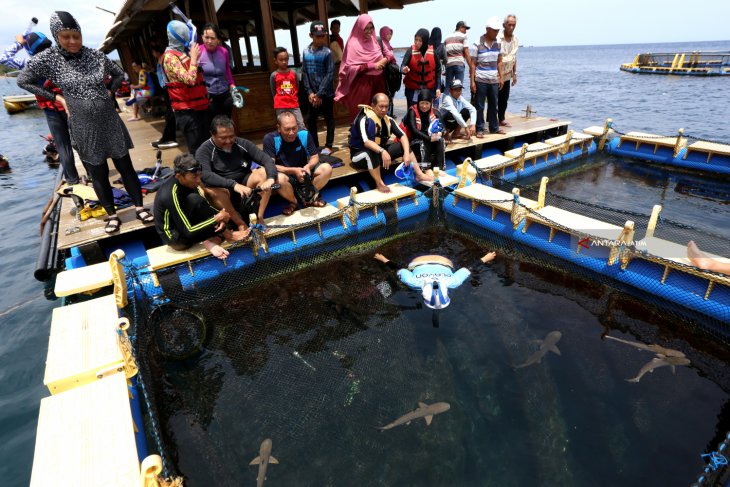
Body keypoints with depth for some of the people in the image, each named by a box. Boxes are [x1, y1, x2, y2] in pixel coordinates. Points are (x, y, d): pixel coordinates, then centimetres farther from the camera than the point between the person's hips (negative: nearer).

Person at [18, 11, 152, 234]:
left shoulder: (96, 55, -2)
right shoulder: (48, 58, -5)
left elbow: (119, 74, 15)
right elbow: (23, 81, 6)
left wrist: (107, 93, 3)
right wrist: (57, 97, -1)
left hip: (109, 122, 1)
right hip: (84, 127, -1)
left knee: (125, 166, 6)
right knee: (98, 174, 7)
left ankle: (140, 207, 17)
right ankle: (112, 215, 19)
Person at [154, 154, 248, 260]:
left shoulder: (186, 182, -6)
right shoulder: (171, 195, -29)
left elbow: (205, 205, 5)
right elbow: (188, 233, -29)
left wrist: (219, 217, -15)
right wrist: (217, 218, -25)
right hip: (176, 238, -9)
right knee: (194, 200, -28)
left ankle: (210, 240, -13)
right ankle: (227, 235, -14)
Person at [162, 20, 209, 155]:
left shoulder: (184, 53, 15)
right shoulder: (170, 57, -10)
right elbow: (190, 80, -24)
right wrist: (193, 58, -14)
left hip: (198, 107, 9)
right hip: (187, 112, -9)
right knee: (197, 150, -8)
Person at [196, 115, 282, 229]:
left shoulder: (242, 144, -3)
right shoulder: (204, 150, -12)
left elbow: (267, 160, -10)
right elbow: (205, 176, -29)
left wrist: (271, 178, -32)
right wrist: (234, 184, -42)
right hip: (223, 192, -3)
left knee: (264, 172, -22)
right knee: (211, 190, -36)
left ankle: (259, 217, -16)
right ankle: (240, 223, -18)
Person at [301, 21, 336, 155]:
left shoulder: (327, 52, -6)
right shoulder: (306, 52, 3)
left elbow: (330, 74, -10)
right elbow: (304, 73, 4)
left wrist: (319, 94, -13)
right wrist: (309, 93, -7)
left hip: (326, 93, -3)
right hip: (312, 94, 4)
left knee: (329, 119, 5)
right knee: (310, 119, 8)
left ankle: (328, 146, 15)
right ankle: (314, 145, 21)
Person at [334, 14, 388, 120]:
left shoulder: (374, 41, 10)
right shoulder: (353, 44, -7)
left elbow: (380, 58, 22)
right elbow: (350, 68, -14)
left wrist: (385, 60, -3)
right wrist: (371, 66, -18)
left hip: (377, 82, 6)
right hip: (361, 84, -6)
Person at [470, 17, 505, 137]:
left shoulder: (497, 44, 8)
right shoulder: (477, 44, -7)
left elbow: (499, 62, 12)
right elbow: (473, 64, -8)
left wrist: (500, 77, 6)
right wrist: (472, 81, -12)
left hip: (494, 80, 5)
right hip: (480, 81, -5)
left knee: (493, 105, 11)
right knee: (479, 106, 1)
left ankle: (494, 127, 21)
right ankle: (479, 129, 8)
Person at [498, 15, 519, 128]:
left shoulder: (515, 40, 6)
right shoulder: (497, 38, -13)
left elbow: (514, 58, 14)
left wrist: (514, 73, 11)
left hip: (507, 75, 6)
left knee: (504, 98, 12)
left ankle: (501, 119, 24)